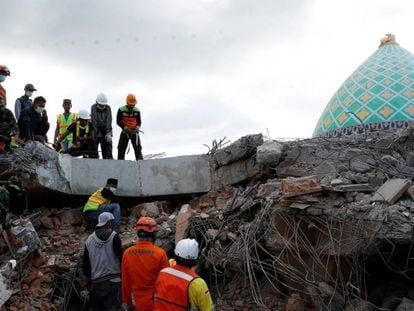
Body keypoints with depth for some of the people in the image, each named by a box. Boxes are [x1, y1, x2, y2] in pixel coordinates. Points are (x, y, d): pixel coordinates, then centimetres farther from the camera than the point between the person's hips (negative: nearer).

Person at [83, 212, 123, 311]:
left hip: (96, 282, 5)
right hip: (112, 280, -5)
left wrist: (89, 277, 23)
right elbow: (121, 257, -9)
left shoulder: (89, 239, 8)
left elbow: (86, 262, 12)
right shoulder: (114, 236, -7)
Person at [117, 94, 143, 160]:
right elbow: (118, 122, -4)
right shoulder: (121, 110, -7)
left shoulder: (137, 111, 1)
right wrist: (125, 128, -17)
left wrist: (137, 127, -13)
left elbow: (139, 122, 9)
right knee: (121, 149, 1)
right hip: (125, 132, -1)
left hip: (134, 132, 1)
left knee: (138, 148, -6)